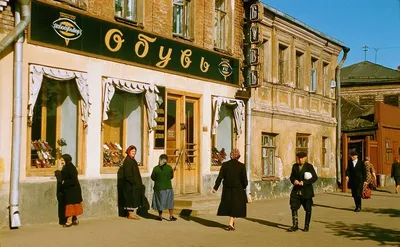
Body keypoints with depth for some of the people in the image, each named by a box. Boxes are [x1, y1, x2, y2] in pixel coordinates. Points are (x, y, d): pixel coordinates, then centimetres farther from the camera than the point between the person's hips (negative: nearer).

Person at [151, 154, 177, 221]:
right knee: (170, 202, 12)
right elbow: (171, 177, 5)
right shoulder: (169, 168, -8)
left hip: (159, 188, -1)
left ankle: (160, 216, 21)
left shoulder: (156, 168, -12)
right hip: (168, 188, 1)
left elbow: (153, 178, -2)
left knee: (160, 202, 12)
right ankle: (171, 216, 13)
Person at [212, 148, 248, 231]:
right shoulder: (241, 166, -10)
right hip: (237, 189, -2)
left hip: (227, 189, 3)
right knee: (235, 206, 8)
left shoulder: (225, 164, -6)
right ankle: (231, 224, -2)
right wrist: (244, 186, 12)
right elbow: (244, 179, -8)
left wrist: (215, 187, -1)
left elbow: (220, 177, -7)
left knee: (229, 205, 18)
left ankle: (232, 222, 32)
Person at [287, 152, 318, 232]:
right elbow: (292, 176, 16)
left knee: (308, 209, 6)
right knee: (293, 207, -5)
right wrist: (294, 181, -9)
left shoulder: (309, 166, -5)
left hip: (307, 191, -4)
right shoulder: (295, 166, 10)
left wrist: (304, 182, -20)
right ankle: (295, 225, 2)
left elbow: (315, 178, -11)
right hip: (296, 191, 4)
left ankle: (307, 226, 20)